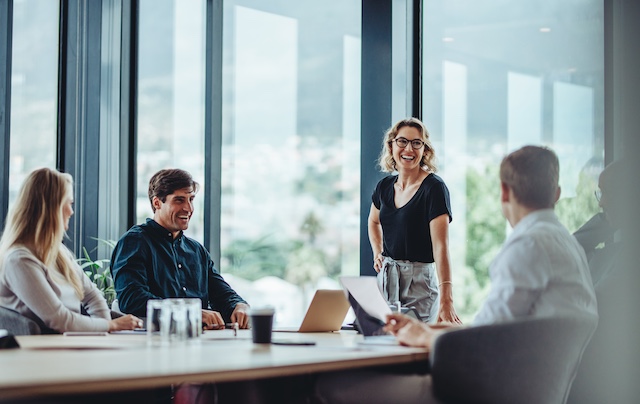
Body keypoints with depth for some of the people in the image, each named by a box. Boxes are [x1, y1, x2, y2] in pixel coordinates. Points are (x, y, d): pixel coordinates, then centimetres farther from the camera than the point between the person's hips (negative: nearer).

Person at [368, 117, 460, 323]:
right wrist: (377, 254, 11)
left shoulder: (434, 187, -13)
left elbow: (441, 246, -23)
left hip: (419, 281, -6)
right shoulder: (385, 186, 6)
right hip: (386, 278, 6)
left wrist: (446, 300, -32)